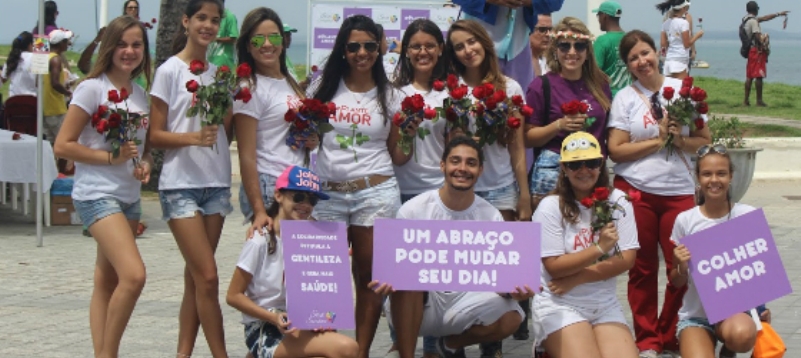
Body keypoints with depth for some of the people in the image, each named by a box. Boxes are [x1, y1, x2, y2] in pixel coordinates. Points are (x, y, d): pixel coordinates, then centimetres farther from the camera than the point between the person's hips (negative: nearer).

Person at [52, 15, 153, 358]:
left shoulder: (141, 95, 11)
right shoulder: (92, 89, -9)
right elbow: (62, 145, -11)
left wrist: (146, 163, 0)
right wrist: (111, 156, -17)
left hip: (129, 198, 7)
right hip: (97, 195, -7)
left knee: (107, 282, 10)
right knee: (133, 275, -20)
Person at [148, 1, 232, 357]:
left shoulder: (220, 73, 11)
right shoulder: (170, 70, -5)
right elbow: (155, 135, -7)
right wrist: (193, 137, -22)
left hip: (216, 182, 5)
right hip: (181, 184, -5)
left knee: (196, 277, 6)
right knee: (207, 276, -10)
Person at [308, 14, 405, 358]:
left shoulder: (390, 96, 5)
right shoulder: (324, 87, 5)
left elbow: (395, 154, 7)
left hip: (376, 192, -1)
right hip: (328, 193, 1)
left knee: (369, 276, 3)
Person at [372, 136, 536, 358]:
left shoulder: (491, 217, 0)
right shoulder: (413, 210, -7)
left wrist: (513, 287, -26)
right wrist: (387, 280, -31)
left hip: (465, 302, 3)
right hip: (415, 306, -3)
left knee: (510, 319, -24)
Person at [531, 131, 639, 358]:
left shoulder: (617, 201, 2)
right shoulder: (551, 207, -6)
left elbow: (627, 259, -4)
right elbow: (554, 267, -11)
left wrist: (576, 279, -13)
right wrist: (599, 248, -21)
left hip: (605, 304, 4)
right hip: (559, 305, -4)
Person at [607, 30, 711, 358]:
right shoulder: (625, 98, 2)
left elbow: (704, 140, 8)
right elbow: (616, 150, -5)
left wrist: (681, 140, -11)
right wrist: (658, 139, -11)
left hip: (679, 190, 1)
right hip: (636, 190, -1)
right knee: (643, 268, 5)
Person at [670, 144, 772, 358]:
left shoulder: (749, 216, -4)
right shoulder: (685, 221, -2)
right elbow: (677, 283, 5)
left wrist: (762, 306, -11)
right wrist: (681, 267, -18)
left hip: (737, 308, 0)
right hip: (695, 314, 0)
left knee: (741, 335, -35)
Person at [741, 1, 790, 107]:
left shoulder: (747, 20, 15)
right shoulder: (753, 21, -14)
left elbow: (764, 18, 23)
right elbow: (757, 36, -23)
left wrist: (779, 14, 26)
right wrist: (763, 46, -16)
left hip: (751, 50, 9)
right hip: (758, 50, -9)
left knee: (749, 77, 9)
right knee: (759, 76, -6)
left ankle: (746, 100, 10)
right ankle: (759, 100, -5)